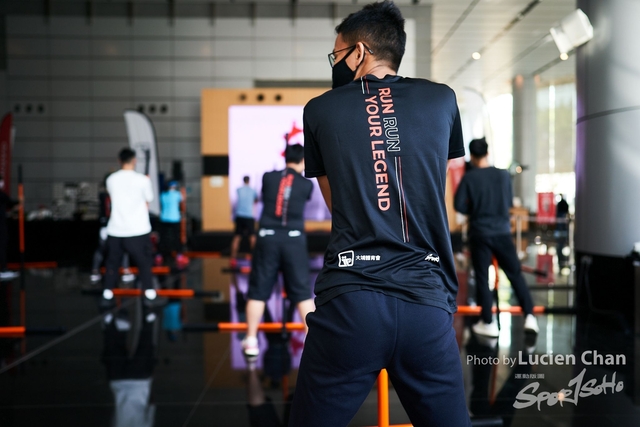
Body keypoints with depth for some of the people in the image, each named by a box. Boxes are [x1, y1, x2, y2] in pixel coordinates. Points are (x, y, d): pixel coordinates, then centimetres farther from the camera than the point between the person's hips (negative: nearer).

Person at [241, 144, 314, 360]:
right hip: (294, 239, 0)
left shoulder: (268, 177, 4)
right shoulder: (306, 184, 3)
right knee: (302, 292, 6)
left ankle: (251, 341, 11)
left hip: (267, 238, 1)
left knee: (258, 291, 7)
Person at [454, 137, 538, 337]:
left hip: (480, 234, -2)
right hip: (502, 232, 2)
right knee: (516, 274, 11)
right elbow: (510, 201, 11)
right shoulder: (503, 174, 0)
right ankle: (529, 316, 7)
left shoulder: (469, 177, -8)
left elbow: (458, 204, -9)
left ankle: (488, 323, 8)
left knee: (482, 278, 6)